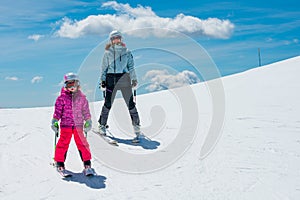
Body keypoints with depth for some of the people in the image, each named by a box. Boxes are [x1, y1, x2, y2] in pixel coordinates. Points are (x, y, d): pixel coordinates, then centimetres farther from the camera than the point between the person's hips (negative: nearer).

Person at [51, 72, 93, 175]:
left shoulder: (81, 97, 6)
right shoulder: (62, 97, 0)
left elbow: (86, 110, 13)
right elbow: (58, 110, 2)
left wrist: (88, 121, 11)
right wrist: (55, 121, -2)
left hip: (78, 124, 1)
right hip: (65, 124, -1)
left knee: (82, 143, 1)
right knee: (63, 143, 1)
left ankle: (87, 163, 9)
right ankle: (60, 163, 15)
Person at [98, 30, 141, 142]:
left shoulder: (126, 51, 9)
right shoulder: (107, 52, 9)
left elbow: (131, 66, 8)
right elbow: (104, 68, 9)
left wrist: (134, 79, 1)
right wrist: (103, 80, 1)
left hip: (124, 79, 0)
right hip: (111, 79, 0)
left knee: (130, 103, -2)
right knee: (108, 103, -2)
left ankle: (136, 125, 7)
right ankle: (102, 125, 12)